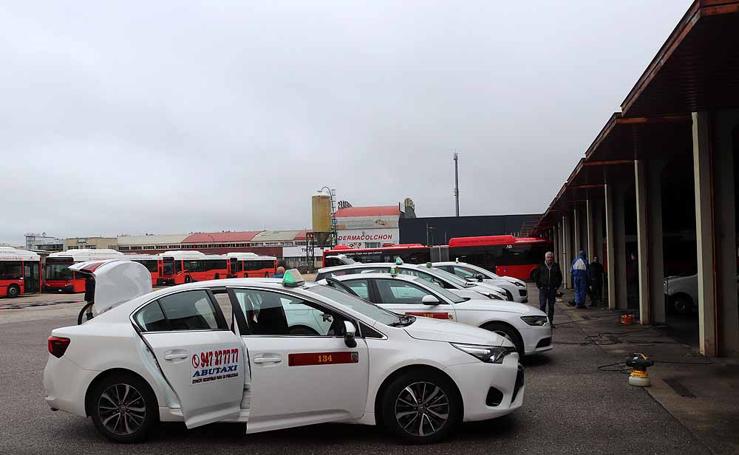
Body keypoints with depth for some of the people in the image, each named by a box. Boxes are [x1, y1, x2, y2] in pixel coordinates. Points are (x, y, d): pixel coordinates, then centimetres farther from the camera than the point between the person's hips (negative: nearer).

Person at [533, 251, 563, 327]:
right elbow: (535, 275, 5)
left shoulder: (556, 266, 6)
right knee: (542, 305, -6)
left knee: (551, 306, 6)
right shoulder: (541, 266, -1)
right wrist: (539, 285, 0)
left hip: (552, 289, 2)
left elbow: (560, 277, 15)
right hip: (543, 289, -2)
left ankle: (550, 321, 13)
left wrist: (557, 285, 6)